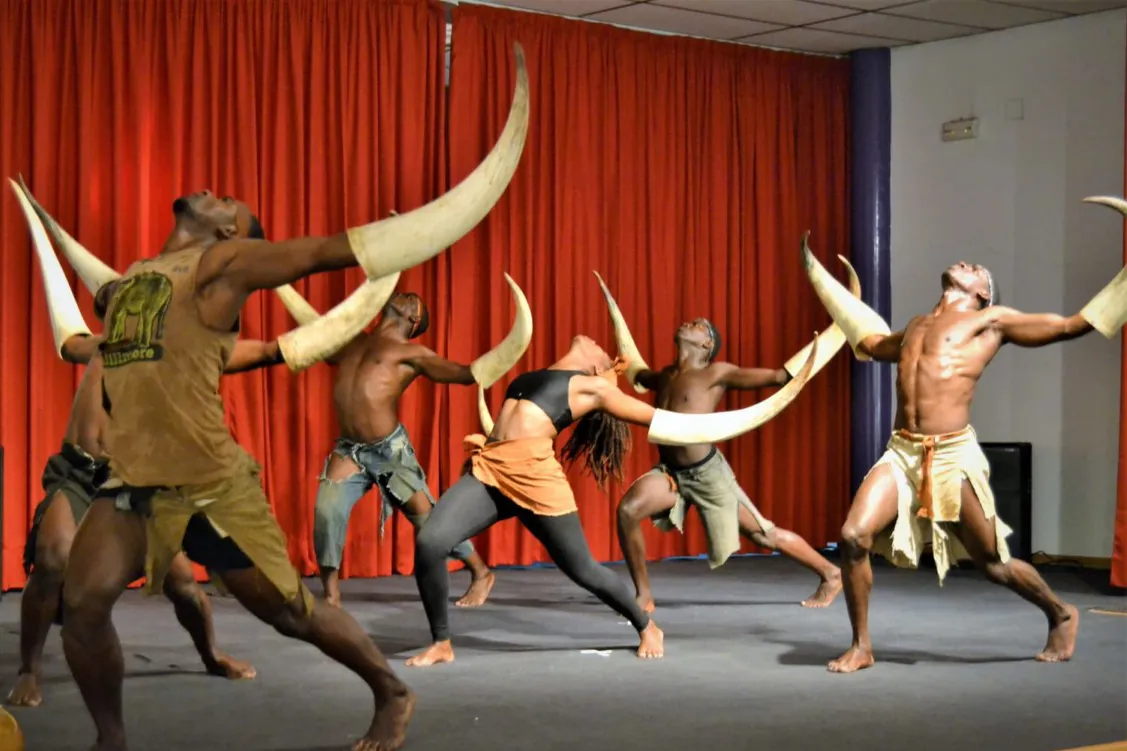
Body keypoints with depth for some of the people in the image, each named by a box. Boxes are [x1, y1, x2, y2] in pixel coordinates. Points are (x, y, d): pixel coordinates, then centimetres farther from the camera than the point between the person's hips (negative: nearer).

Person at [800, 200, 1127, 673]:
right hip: (901, 453, 5)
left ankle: (1060, 615, 33)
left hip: (953, 456, -5)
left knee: (992, 563, 5)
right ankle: (861, 648, 1)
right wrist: (817, 274, 49)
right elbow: (871, 341, 42)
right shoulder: (918, 326, 23)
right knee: (853, 537, -14)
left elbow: (1073, 325, 5)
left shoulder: (993, 320, 6)